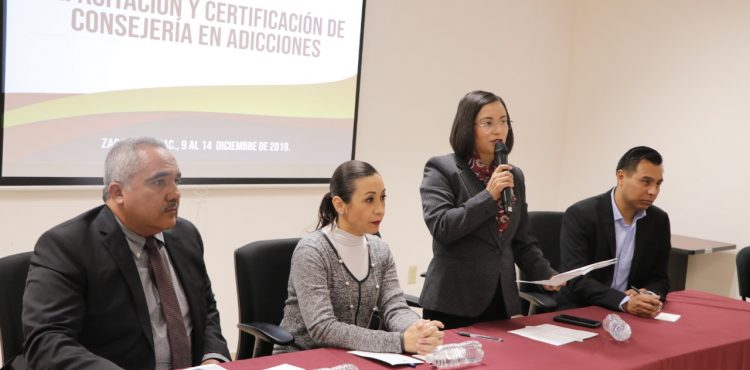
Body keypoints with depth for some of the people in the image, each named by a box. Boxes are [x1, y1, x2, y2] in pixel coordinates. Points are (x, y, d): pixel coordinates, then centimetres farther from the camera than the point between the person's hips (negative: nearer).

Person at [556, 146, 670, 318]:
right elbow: (577, 280, -18)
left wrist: (650, 298, -16)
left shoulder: (659, 221, 2)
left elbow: (659, 278, 6)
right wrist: (624, 302, -31)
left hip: (633, 314, 4)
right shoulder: (579, 215, -12)